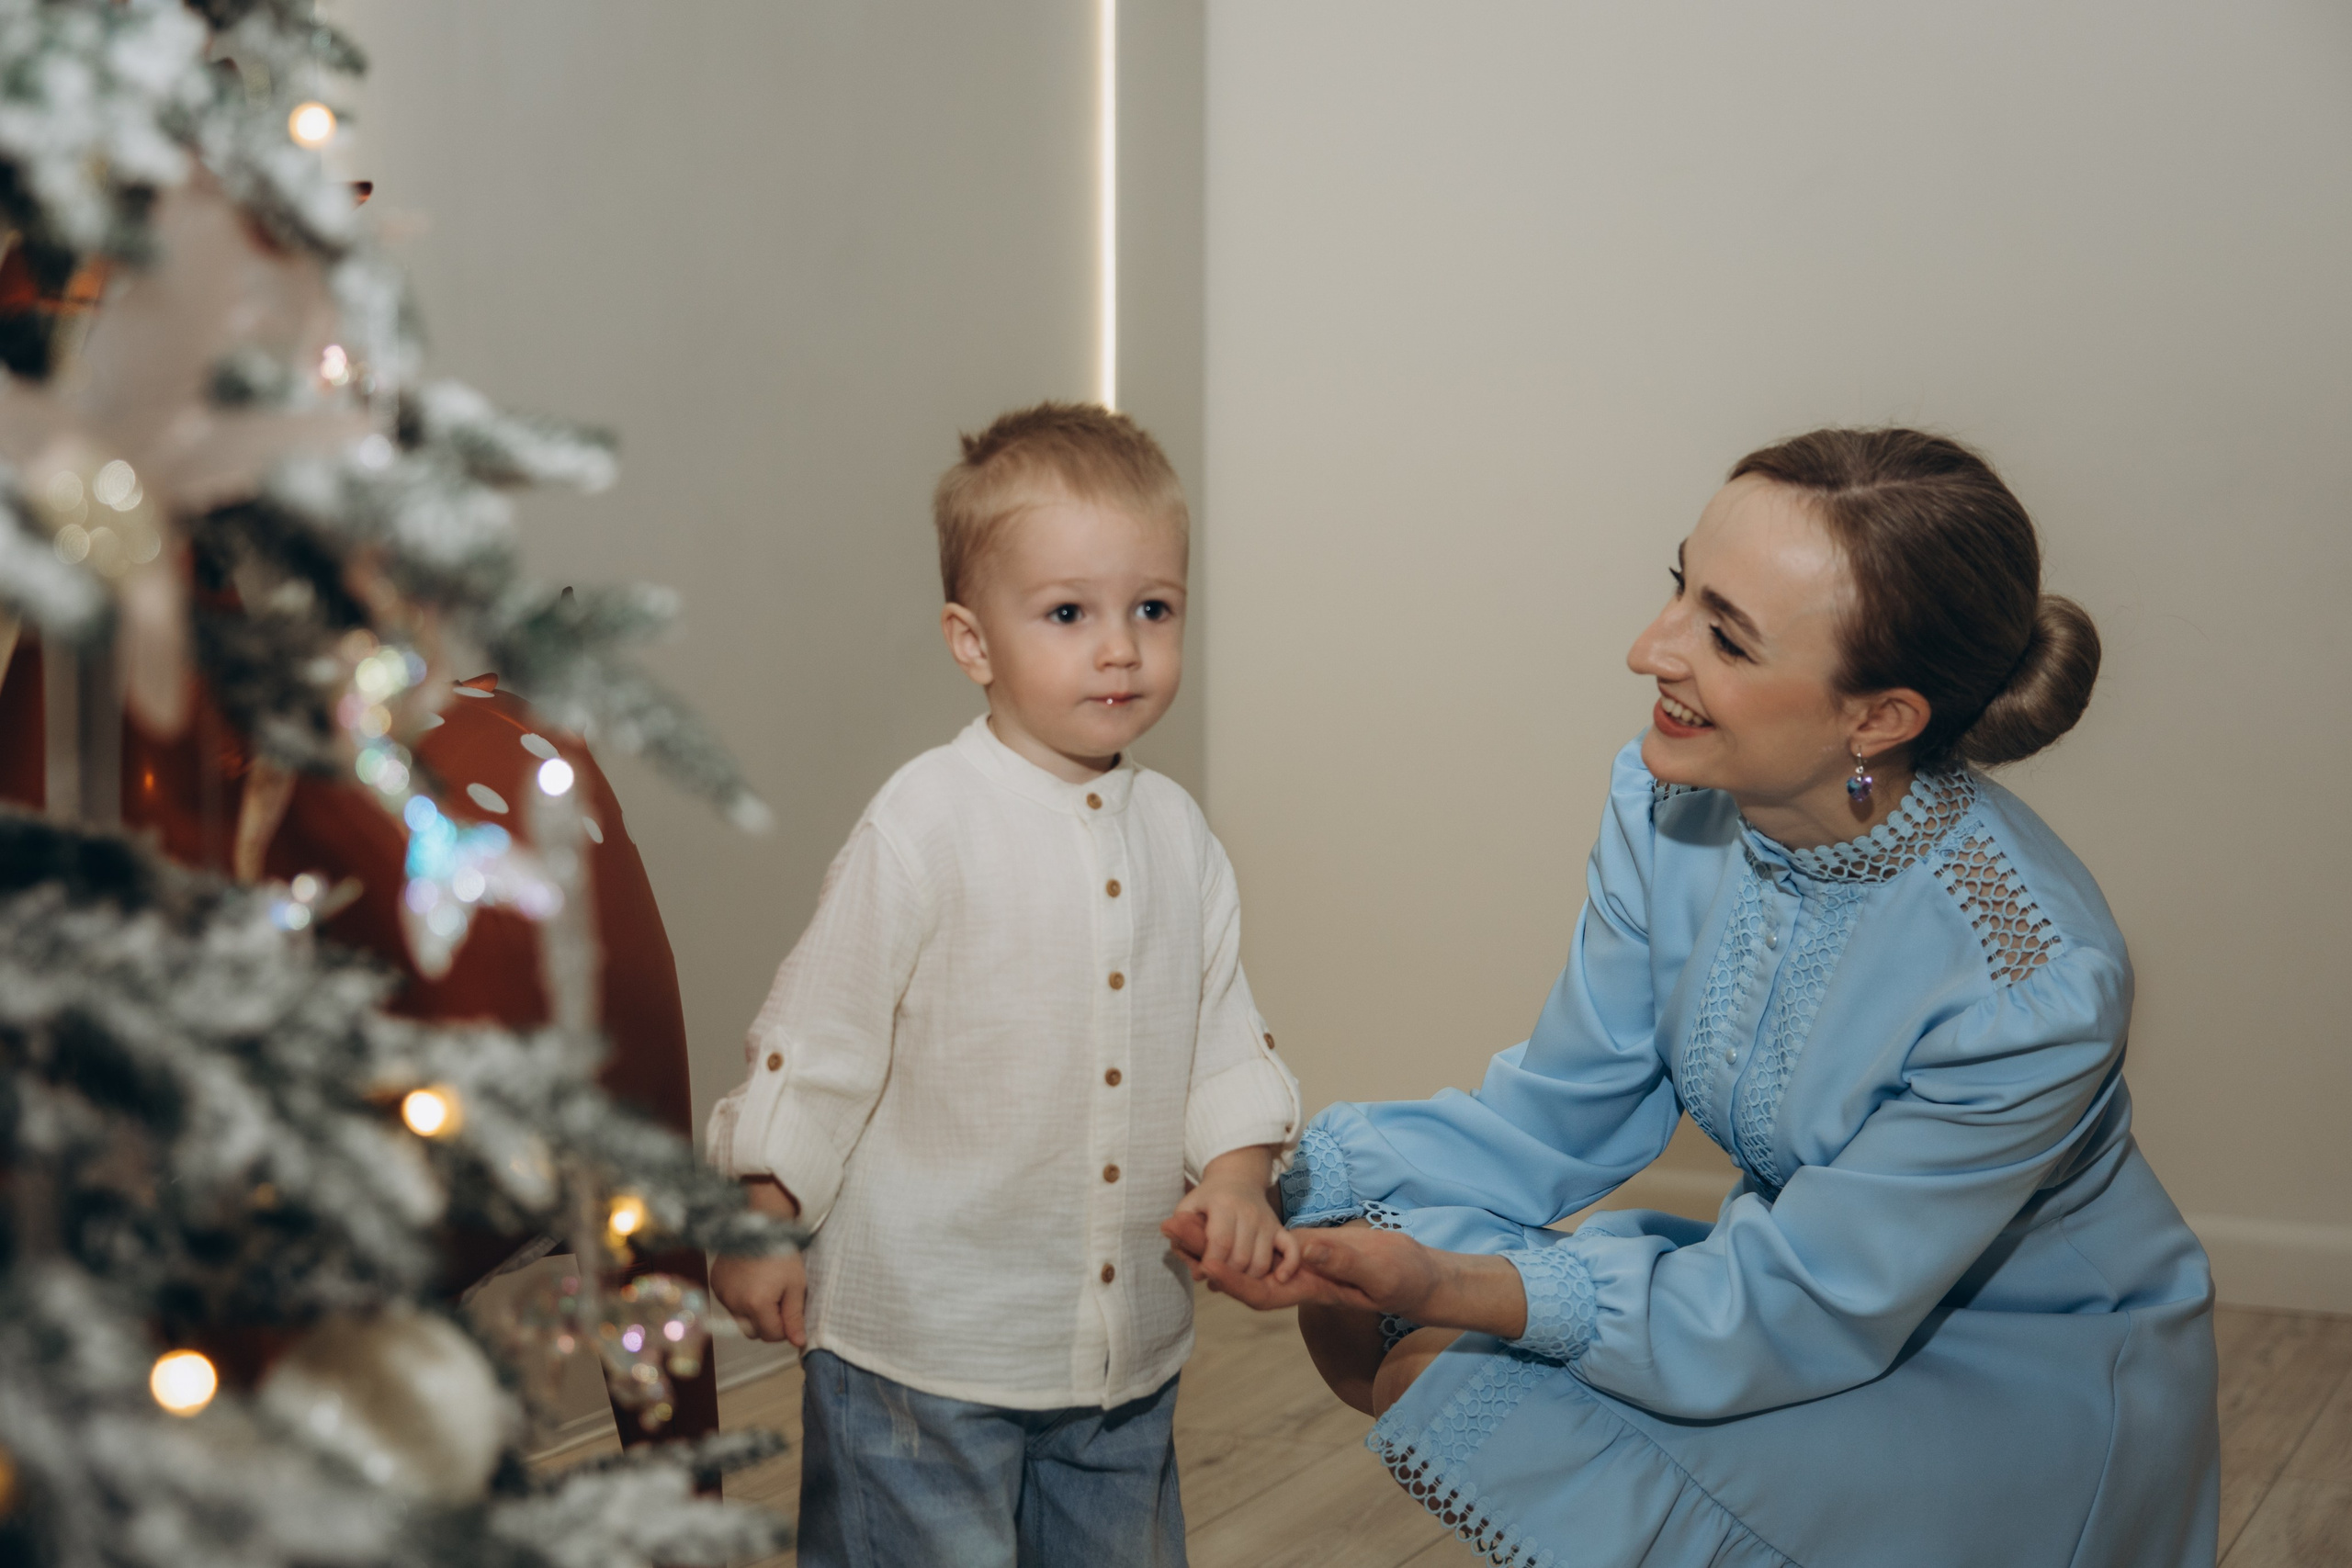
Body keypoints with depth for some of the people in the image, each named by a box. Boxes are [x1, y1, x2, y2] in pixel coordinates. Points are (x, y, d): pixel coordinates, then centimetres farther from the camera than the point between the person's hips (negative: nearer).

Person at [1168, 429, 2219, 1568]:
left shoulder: (2034, 984, -32)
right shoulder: (1672, 805, -12)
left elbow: (1791, 1318, -26)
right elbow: (1557, 1118, -5)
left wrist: (1447, 1287, -35)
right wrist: (1277, 1178, -19)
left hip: (2027, 1381, -6)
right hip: (1800, 1271, 6)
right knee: (1359, 1325, -12)